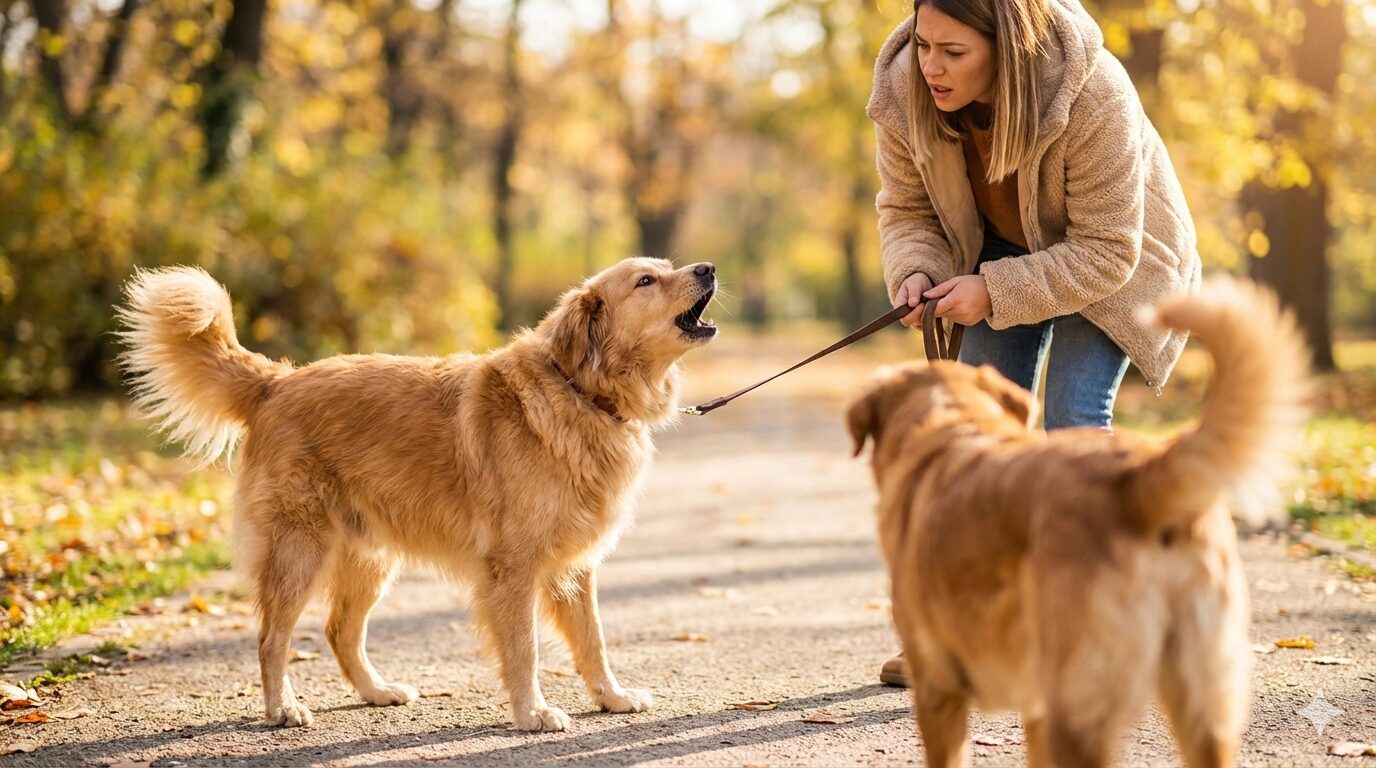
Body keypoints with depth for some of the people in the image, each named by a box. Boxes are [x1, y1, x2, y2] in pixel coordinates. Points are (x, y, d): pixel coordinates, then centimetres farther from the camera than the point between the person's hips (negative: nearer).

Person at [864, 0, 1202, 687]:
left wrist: (994, 291, -38)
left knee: (1074, 416, -18)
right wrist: (916, 271, -30)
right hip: (1003, 255, 5)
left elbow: (1105, 252, -31)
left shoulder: (1095, 98, -37)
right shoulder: (904, 97, -24)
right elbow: (906, 209, -9)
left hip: (1112, 263, -4)